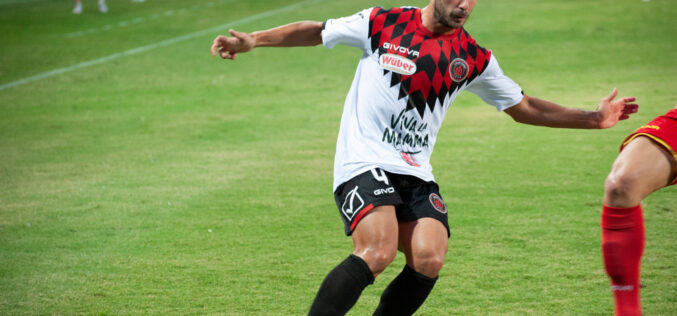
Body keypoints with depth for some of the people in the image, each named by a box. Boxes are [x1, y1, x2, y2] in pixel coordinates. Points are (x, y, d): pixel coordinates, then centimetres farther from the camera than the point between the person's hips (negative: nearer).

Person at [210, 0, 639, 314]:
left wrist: (593, 119, 12)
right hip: (364, 162, -4)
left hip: (416, 173, 4)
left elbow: (524, 108, 18)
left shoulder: (474, 59, 8)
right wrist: (252, 40, 5)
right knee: (378, 252, -28)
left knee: (429, 260, -18)